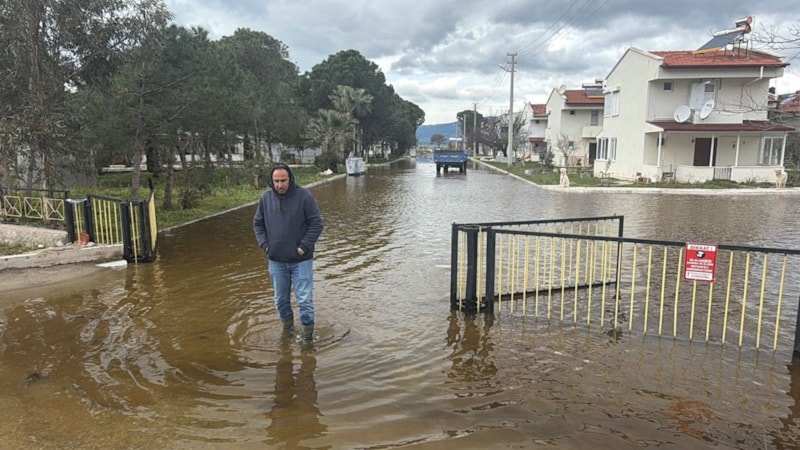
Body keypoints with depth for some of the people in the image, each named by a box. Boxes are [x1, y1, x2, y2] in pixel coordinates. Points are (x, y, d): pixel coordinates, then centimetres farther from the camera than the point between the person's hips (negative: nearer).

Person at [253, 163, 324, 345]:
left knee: (305, 300, -2)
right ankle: (287, 327, 38)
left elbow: (316, 223, -9)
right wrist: (264, 245, -1)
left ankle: (307, 335, 13)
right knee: (281, 299, 16)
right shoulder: (265, 198, 0)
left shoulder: (304, 196, -11)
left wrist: (304, 247, -14)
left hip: (301, 260, -4)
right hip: (276, 260, 4)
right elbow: (257, 223, 11)